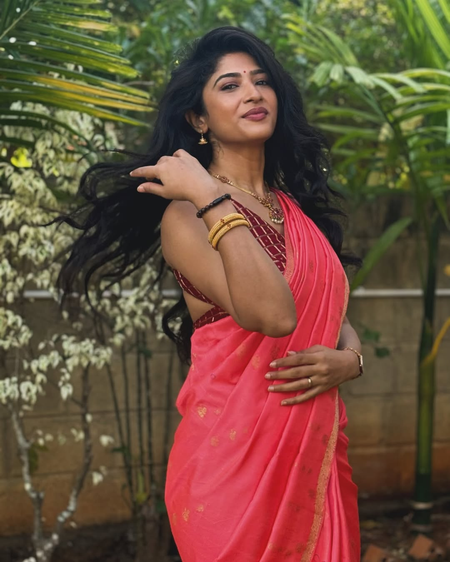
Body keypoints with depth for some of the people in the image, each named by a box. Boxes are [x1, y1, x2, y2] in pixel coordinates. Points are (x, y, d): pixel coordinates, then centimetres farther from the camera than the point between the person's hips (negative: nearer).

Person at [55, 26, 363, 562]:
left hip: (317, 455, 7)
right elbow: (273, 315, -27)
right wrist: (209, 198, -25)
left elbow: (337, 315, 14)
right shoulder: (184, 214, -12)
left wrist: (348, 359, -7)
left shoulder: (297, 206, 11)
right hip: (236, 453, -7)